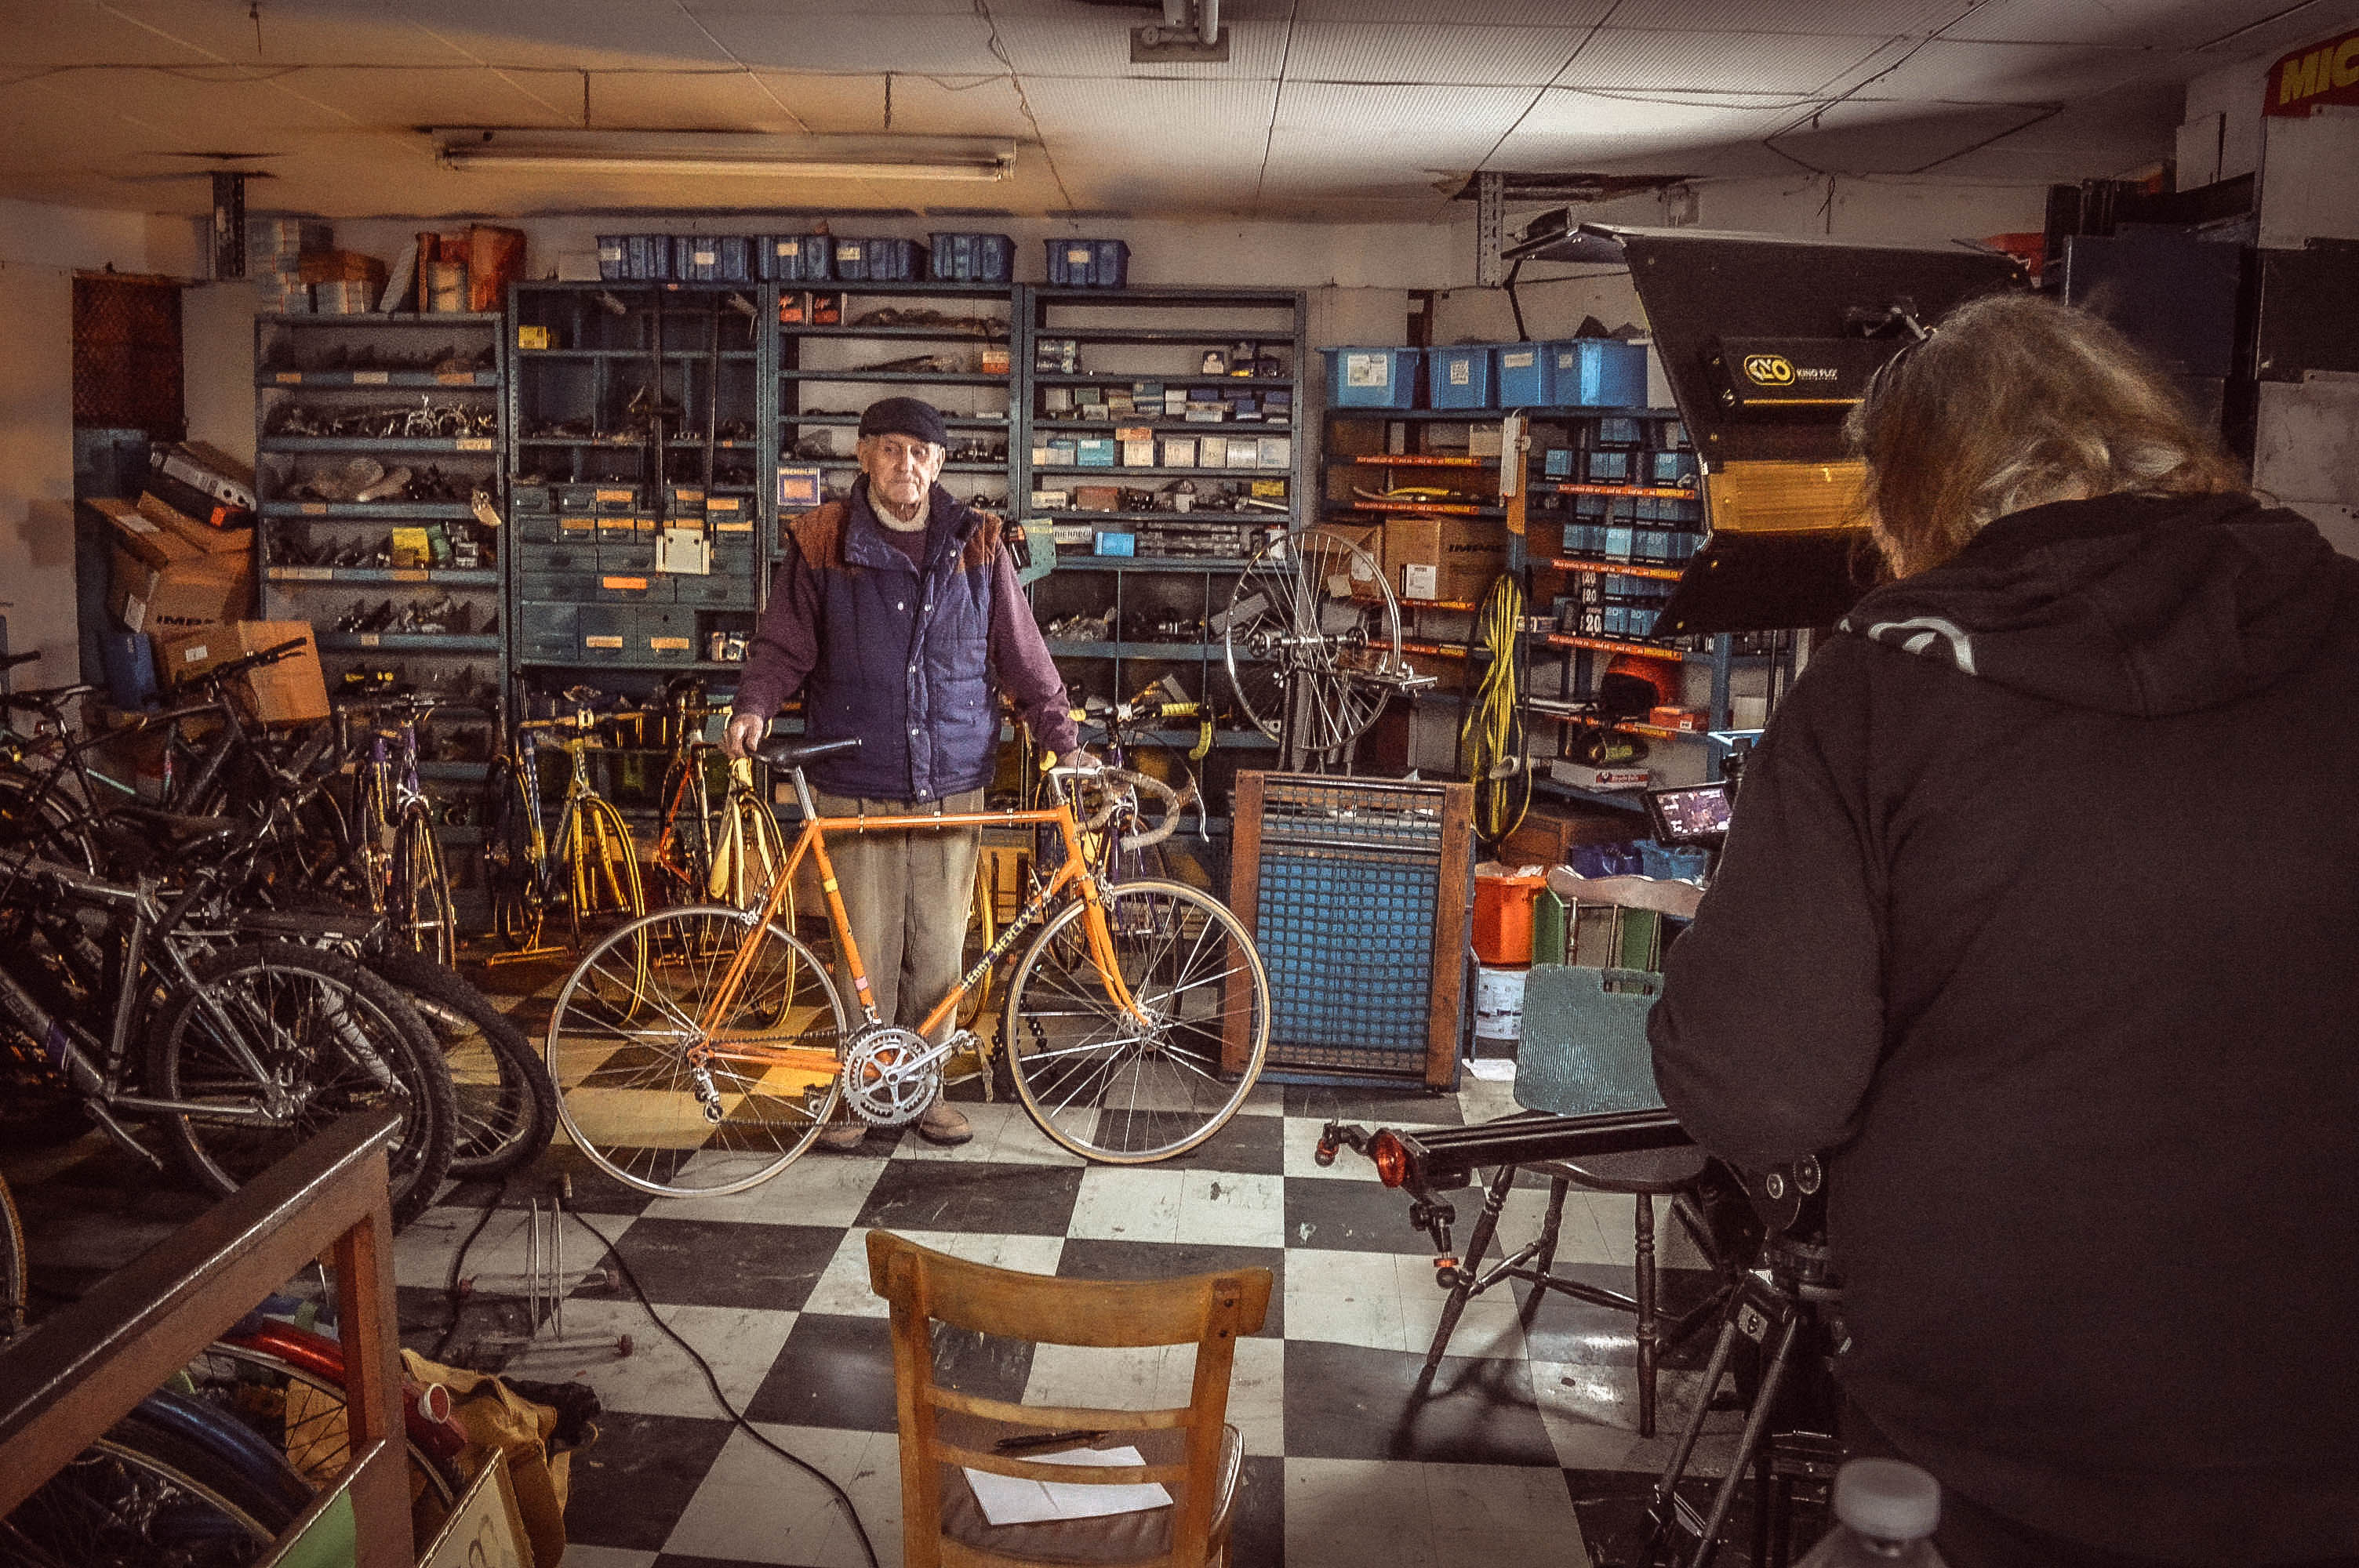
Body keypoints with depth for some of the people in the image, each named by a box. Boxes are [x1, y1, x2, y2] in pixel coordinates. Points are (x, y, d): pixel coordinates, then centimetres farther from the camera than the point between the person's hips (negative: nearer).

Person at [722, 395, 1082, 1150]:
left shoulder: (976, 546, 5)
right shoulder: (822, 544, 2)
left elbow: (1022, 656, 8)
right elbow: (782, 646, 4)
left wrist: (1064, 741, 1)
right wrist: (753, 707, -14)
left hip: (952, 785, 2)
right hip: (857, 786, -1)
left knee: (939, 947, 6)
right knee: (867, 946, 2)